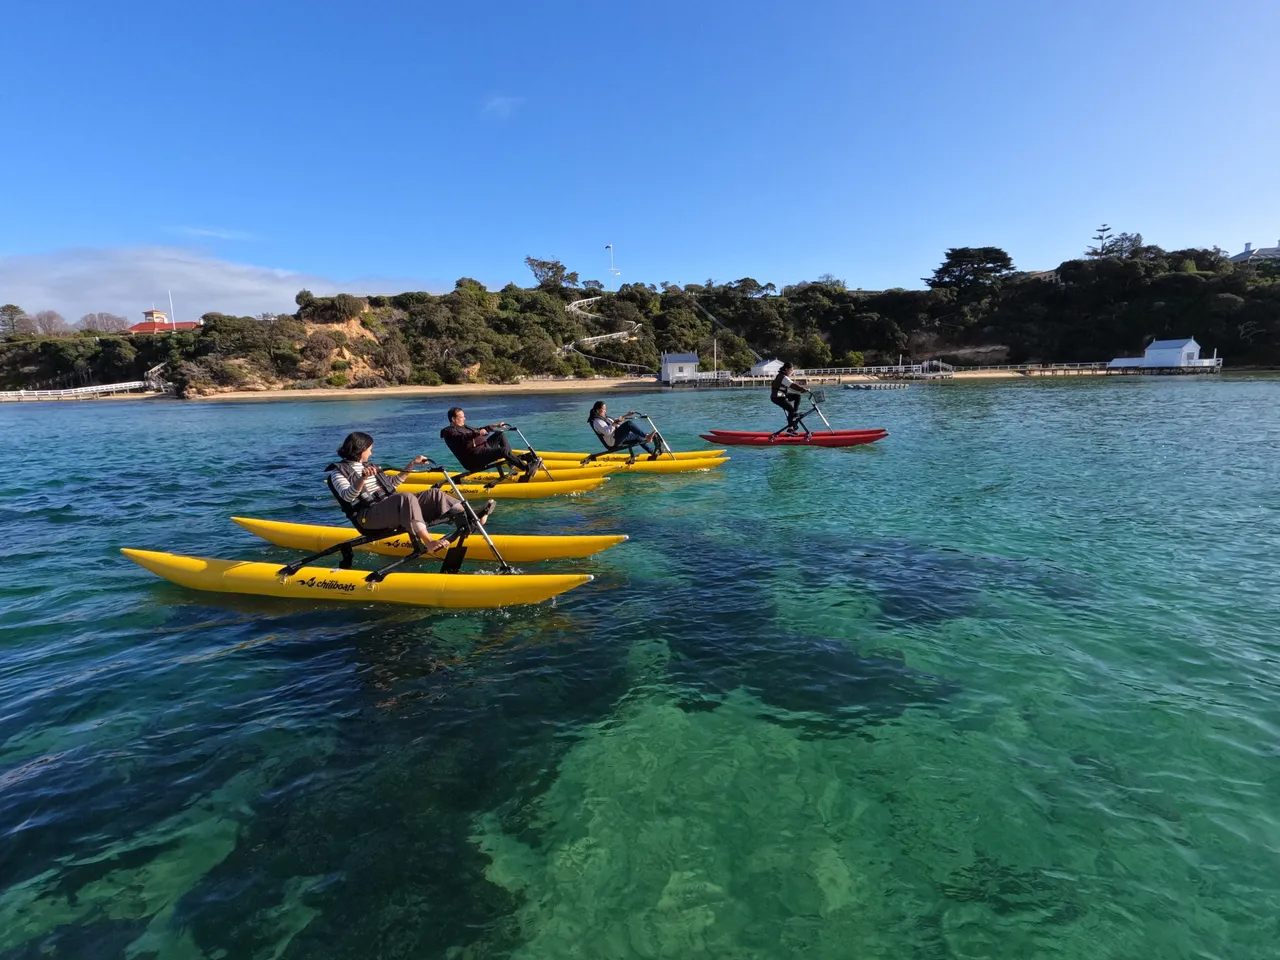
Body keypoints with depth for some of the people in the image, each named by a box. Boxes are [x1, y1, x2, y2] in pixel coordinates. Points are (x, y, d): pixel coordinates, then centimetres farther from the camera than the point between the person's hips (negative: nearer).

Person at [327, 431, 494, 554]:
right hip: (368, 516, -8)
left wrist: (412, 464, 27)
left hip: (390, 508, 8)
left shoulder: (369, 467, 24)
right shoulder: (338, 471, 1)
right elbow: (347, 496, -18)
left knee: (434, 494, -8)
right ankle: (428, 543, -47)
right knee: (407, 498, -37)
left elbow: (393, 482, 32)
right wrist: (363, 479, -35)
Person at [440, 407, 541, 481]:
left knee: (500, 435, 14)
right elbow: (462, 438, -26)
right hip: (474, 459, -11)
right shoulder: (449, 431, -5)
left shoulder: (463, 426, 26)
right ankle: (527, 468, -26)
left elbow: (477, 431, 36)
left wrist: (494, 426, 27)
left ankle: (512, 462, 0)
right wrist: (477, 433, -39)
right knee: (504, 450, -28)